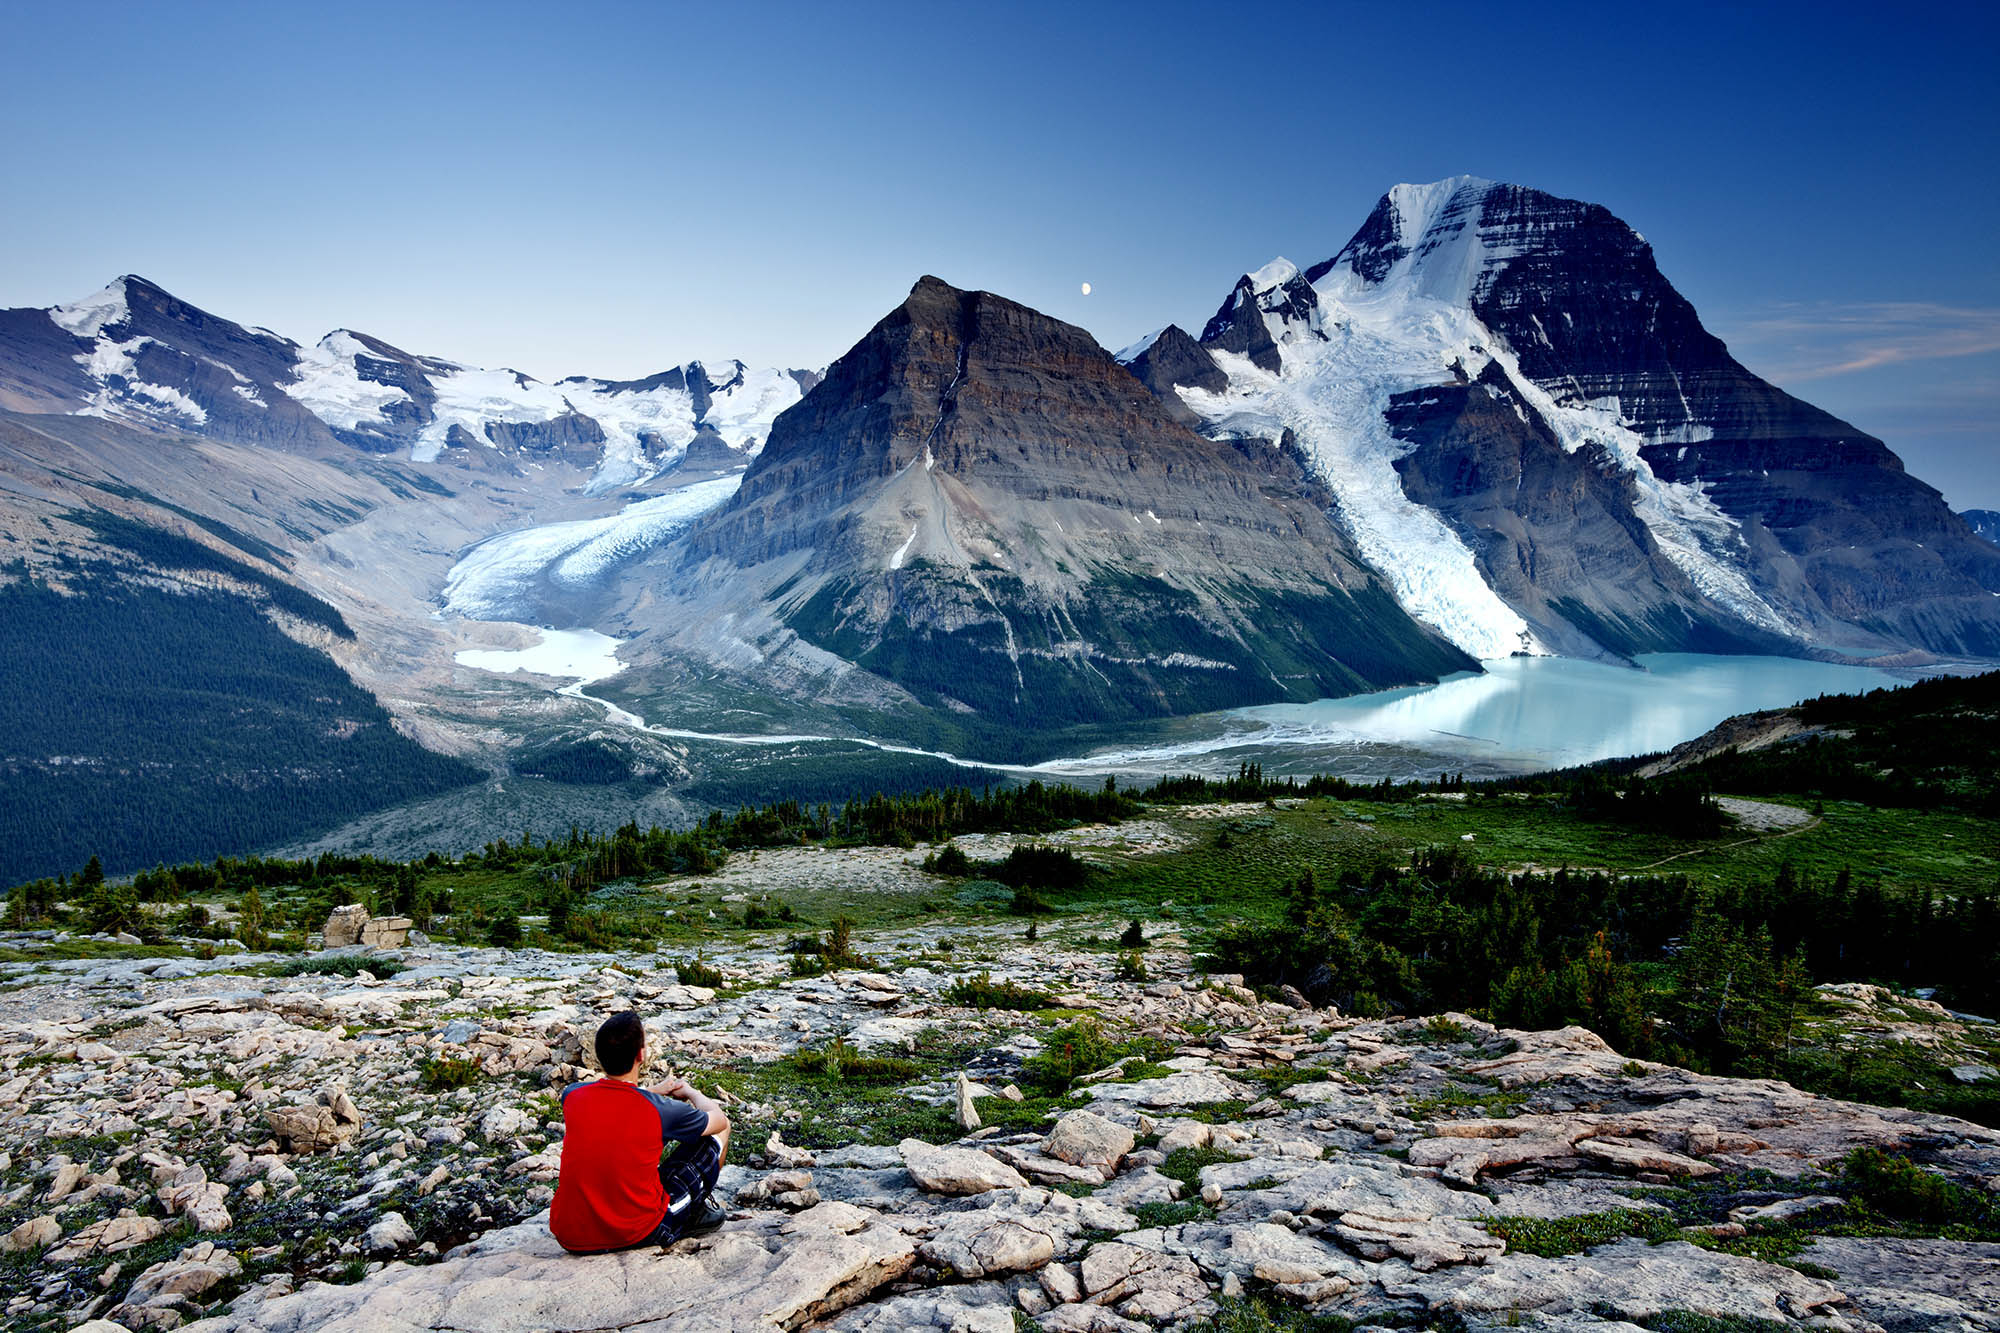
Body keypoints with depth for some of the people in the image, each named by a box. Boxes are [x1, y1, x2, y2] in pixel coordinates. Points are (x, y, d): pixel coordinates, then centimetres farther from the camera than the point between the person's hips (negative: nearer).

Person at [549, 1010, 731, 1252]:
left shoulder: (572, 1095, -7)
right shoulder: (659, 1110, -18)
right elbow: (719, 1120, 4)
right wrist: (689, 1091, 22)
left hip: (571, 1238, 4)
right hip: (638, 1235, -4)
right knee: (720, 1131, 8)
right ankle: (697, 1212, 25)